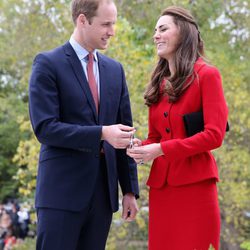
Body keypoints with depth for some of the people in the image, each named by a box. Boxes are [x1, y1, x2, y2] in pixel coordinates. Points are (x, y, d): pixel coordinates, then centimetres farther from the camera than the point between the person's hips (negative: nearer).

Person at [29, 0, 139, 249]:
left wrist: (130, 189, 11)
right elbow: (44, 128, -13)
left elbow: (124, 130, 15)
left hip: (104, 189, 5)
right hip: (62, 189, -5)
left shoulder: (115, 69, 14)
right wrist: (102, 133, -22)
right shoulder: (48, 64, -3)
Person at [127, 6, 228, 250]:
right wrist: (141, 147, -3)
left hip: (195, 185, -6)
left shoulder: (206, 75, -3)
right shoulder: (159, 83, 16)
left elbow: (214, 135, -12)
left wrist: (161, 149, -16)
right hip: (161, 186, 6)